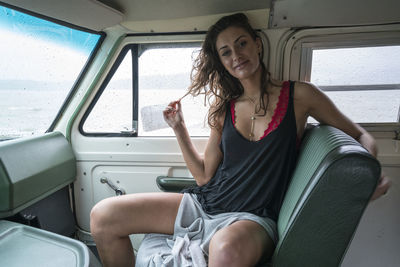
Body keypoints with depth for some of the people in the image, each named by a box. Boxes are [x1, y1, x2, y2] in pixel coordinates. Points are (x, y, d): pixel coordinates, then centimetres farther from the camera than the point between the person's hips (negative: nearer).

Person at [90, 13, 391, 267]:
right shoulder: (223, 109, 8)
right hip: (205, 203, 5)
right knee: (103, 216, -5)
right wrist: (179, 129, 3)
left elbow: (359, 135, 9)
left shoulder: (298, 95, 0)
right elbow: (205, 176, 9)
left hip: (252, 219, -4)